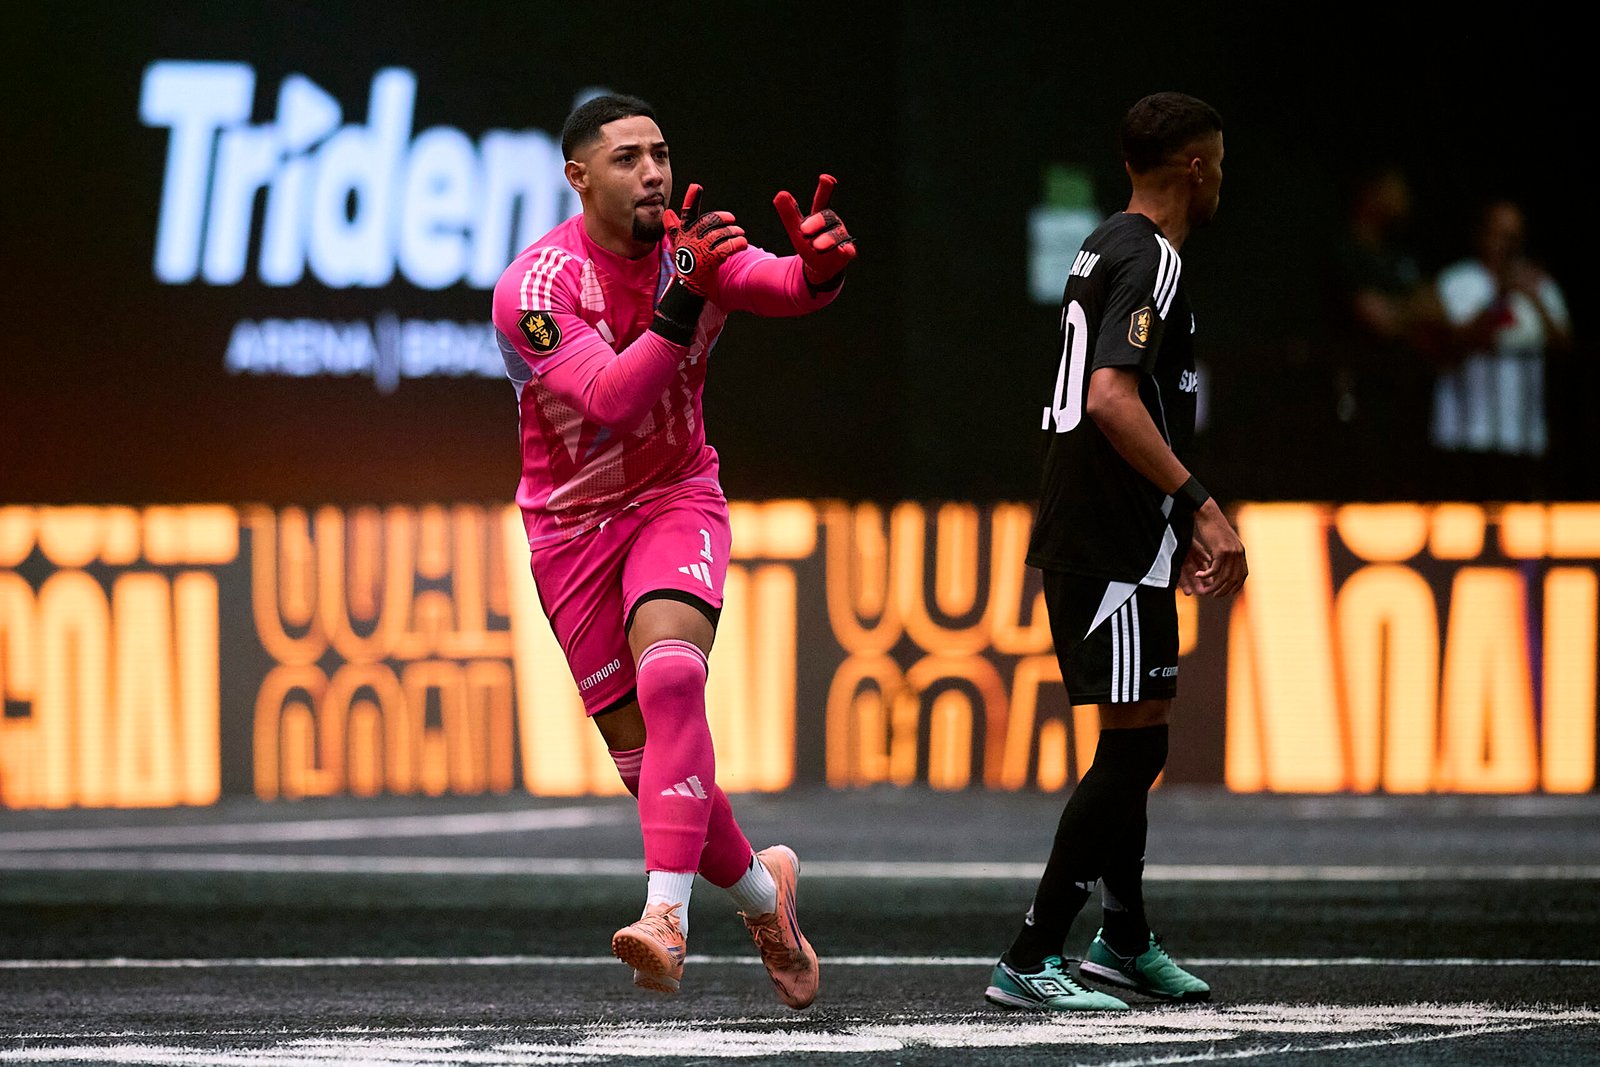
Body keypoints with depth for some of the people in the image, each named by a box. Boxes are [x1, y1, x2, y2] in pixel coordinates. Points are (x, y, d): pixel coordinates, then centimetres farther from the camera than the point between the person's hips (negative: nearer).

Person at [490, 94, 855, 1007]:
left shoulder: (698, 248, -9)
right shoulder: (536, 287, -20)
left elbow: (785, 288, -29)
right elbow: (613, 399, -34)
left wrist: (818, 265, -54)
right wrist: (685, 294, -45)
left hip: (676, 499, 0)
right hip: (572, 525, 0)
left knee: (670, 675, -28)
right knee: (644, 751, 2)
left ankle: (668, 915, -36)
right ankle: (761, 888, 29)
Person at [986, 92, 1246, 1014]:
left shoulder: (1107, 249, 18)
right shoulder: (1151, 261, -14)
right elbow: (1111, 400, -26)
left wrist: (1180, 528, 29)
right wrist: (1201, 506, -26)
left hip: (1088, 538, 10)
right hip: (1116, 546, -10)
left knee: (1137, 742, 20)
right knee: (1135, 745, -10)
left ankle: (1127, 940, 32)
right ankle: (1030, 963, -12)